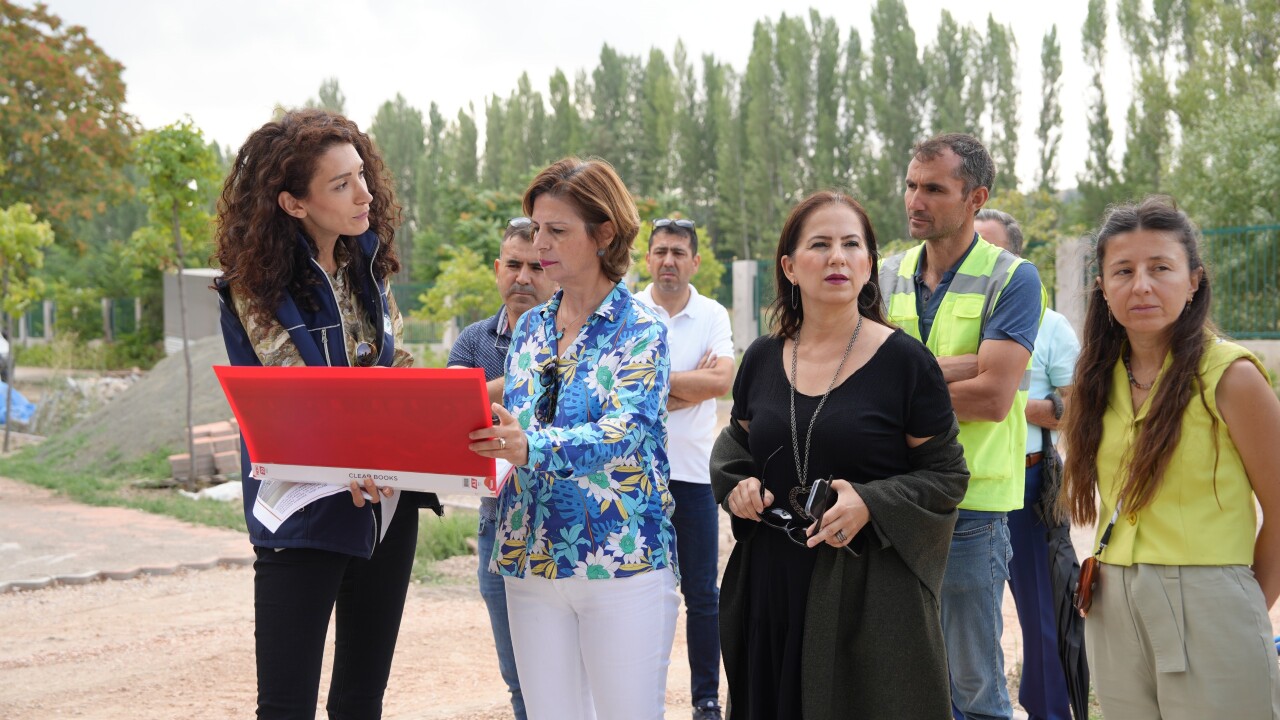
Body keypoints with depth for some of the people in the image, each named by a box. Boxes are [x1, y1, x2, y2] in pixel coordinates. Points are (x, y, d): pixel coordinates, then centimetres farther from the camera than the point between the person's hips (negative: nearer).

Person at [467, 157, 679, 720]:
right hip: (532, 557, 5)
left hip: (621, 557, -5)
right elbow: (512, 431, 15)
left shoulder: (642, 329, -6)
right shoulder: (529, 327, 12)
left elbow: (623, 432, -20)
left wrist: (532, 447, -37)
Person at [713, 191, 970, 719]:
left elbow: (948, 475, -3)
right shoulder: (763, 358, 5)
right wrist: (735, 482, 0)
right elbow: (736, 441, 21)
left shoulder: (905, 361, -6)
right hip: (770, 586, 4)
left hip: (872, 591, -3)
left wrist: (872, 503, -19)